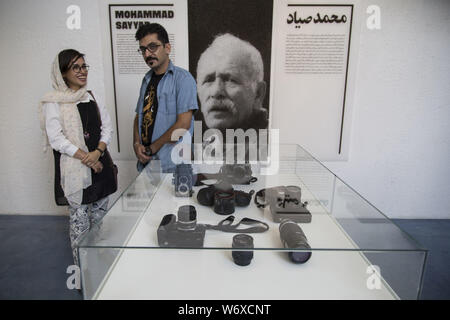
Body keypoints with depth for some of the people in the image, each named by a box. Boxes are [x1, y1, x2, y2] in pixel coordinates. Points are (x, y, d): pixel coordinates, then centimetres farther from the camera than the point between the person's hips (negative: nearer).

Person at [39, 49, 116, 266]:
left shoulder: (91, 97, 11)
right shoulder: (53, 102, -4)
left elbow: (107, 128, 7)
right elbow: (56, 138, -11)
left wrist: (98, 152, -10)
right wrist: (85, 157, -16)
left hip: (100, 164, 5)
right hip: (74, 169, -5)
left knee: (100, 215, 14)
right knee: (80, 218, 3)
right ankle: (81, 267, 20)